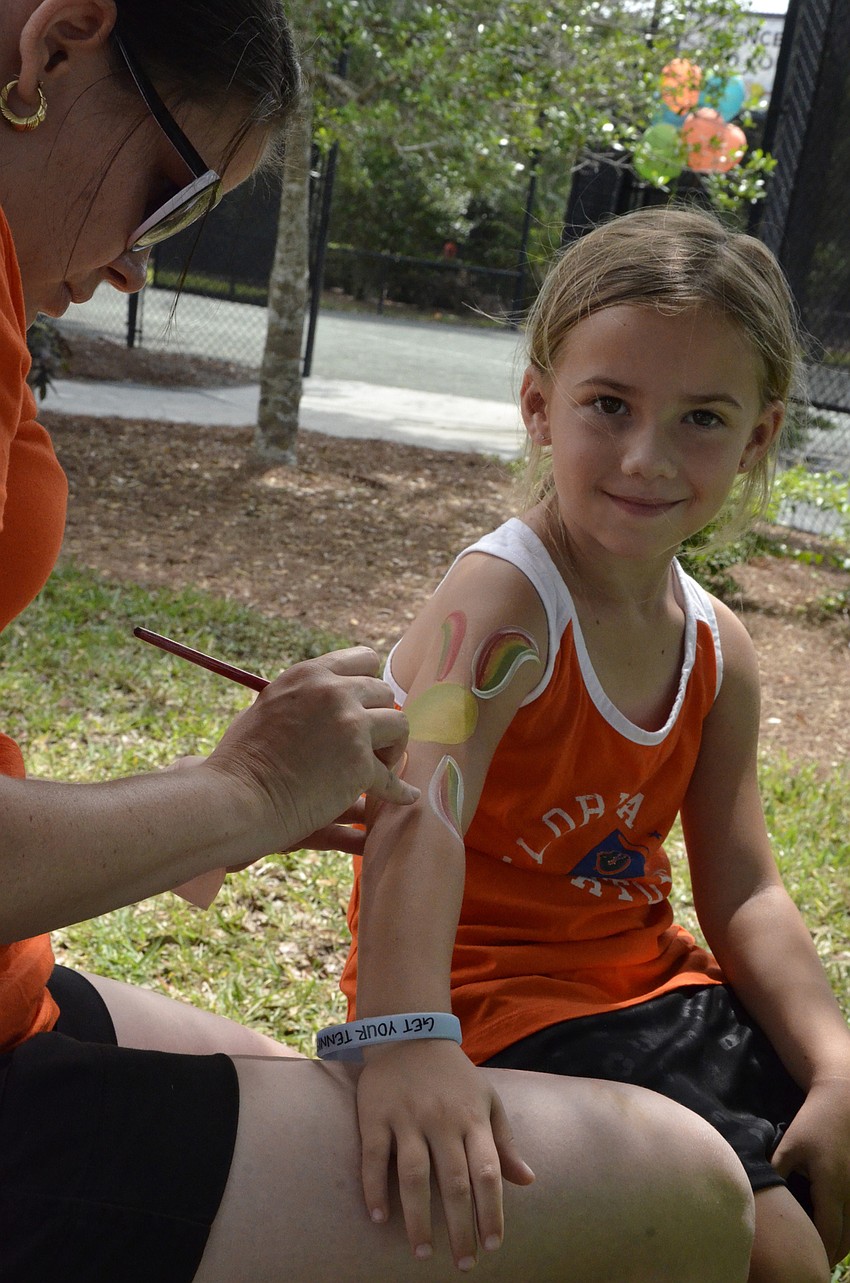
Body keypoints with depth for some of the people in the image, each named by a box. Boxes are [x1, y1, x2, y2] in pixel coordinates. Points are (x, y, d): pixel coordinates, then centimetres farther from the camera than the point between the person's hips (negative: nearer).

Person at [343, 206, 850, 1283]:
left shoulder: (717, 650, 1)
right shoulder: (503, 599, -22)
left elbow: (744, 896, 2)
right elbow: (418, 821, -38)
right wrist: (406, 1039, -55)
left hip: (644, 987, 8)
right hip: (491, 1007, -8)